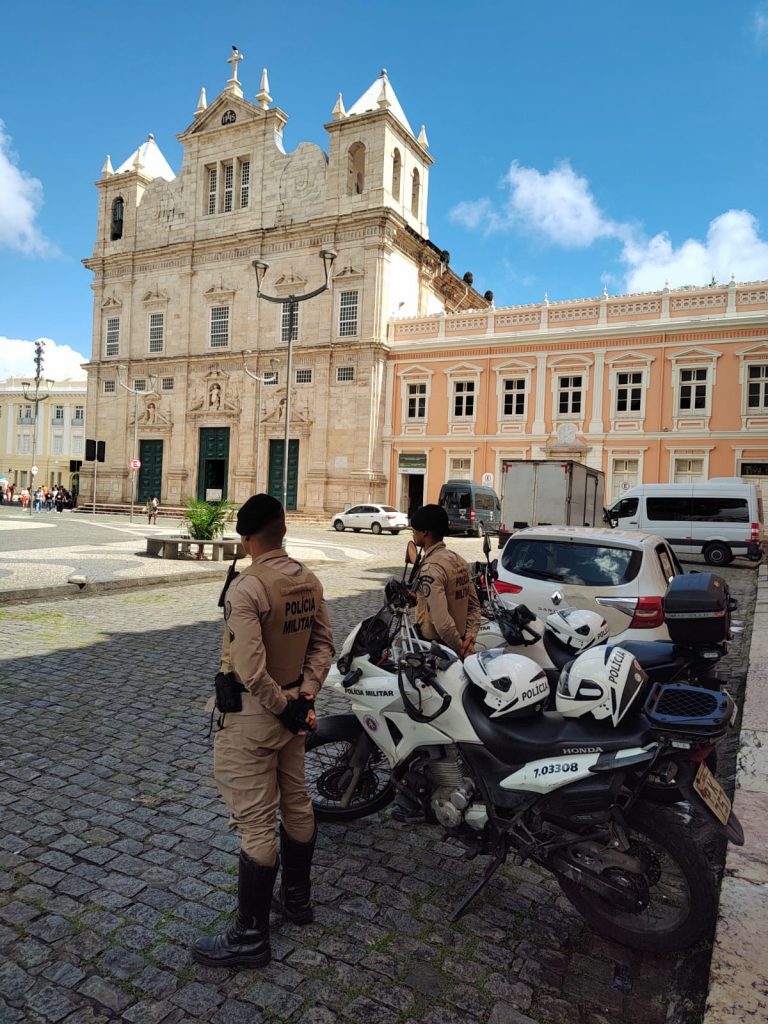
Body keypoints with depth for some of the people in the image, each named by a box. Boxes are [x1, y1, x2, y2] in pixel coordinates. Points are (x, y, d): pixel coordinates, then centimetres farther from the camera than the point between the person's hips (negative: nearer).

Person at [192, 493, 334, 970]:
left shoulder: (247, 587, -23)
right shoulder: (309, 580, 0)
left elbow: (249, 669, -27)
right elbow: (324, 644, 4)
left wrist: (284, 707, -13)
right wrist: (304, 698, 0)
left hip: (254, 715, -8)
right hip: (292, 707, 8)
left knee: (255, 823, 4)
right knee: (296, 803, 21)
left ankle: (251, 936, 19)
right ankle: (297, 897, 40)